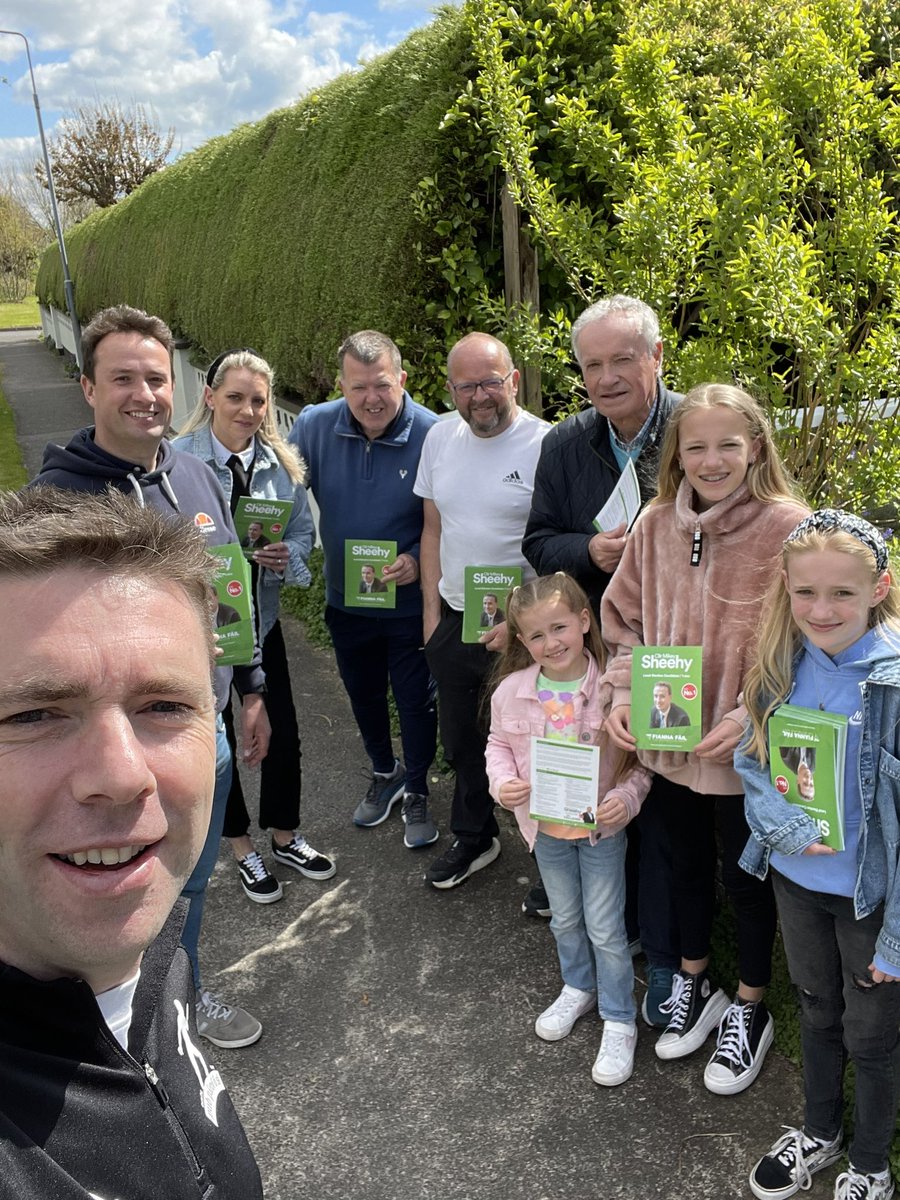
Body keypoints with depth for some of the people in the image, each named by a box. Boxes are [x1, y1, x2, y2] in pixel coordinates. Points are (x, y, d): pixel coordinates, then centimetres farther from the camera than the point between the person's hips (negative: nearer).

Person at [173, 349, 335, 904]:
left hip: (261, 614, 4)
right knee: (217, 736, 13)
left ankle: (285, 835, 36)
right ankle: (242, 848, 34)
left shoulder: (282, 463, -3)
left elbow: (305, 530, 5)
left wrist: (288, 556, -16)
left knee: (283, 733, 10)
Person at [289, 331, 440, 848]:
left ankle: (416, 791, 38)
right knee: (363, 694, 23)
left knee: (416, 700, 12)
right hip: (345, 599, 4)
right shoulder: (314, 426, -11)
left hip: (411, 601, -4)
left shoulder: (432, 436, -20)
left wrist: (419, 561, -26)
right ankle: (385, 773, 50)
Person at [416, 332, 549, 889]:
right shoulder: (441, 436, 4)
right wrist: (432, 612, 8)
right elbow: (433, 530, 11)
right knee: (461, 740, 20)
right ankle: (474, 839, 42)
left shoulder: (545, 445, -15)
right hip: (453, 619, 6)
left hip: (520, 630, -6)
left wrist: (518, 623, -18)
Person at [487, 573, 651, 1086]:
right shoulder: (512, 692, -13)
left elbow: (642, 759, -11)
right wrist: (502, 783, -14)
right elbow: (499, 745, 3)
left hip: (601, 827, -3)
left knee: (605, 928, 8)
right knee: (565, 919, 23)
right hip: (546, 827, 3)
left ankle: (619, 1022, 29)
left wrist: (627, 798, -27)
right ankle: (579, 988, 49)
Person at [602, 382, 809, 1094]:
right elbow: (627, 620, 7)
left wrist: (749, 717, -22)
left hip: (747, 752, -4)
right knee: (687, 863, 24)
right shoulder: (657, 525, -3)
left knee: (746, 876, 15)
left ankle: (749, 1009, 40)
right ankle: (693, 984, 48)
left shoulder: (787, 527, -17)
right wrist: (623, 696, -6)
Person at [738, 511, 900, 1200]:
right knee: (816, 1011, 26)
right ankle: (820, 1131, 51)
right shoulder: (782, 668, -8)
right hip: (795, 879, 4)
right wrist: (785, 825, -18)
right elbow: (750, 763, 1)